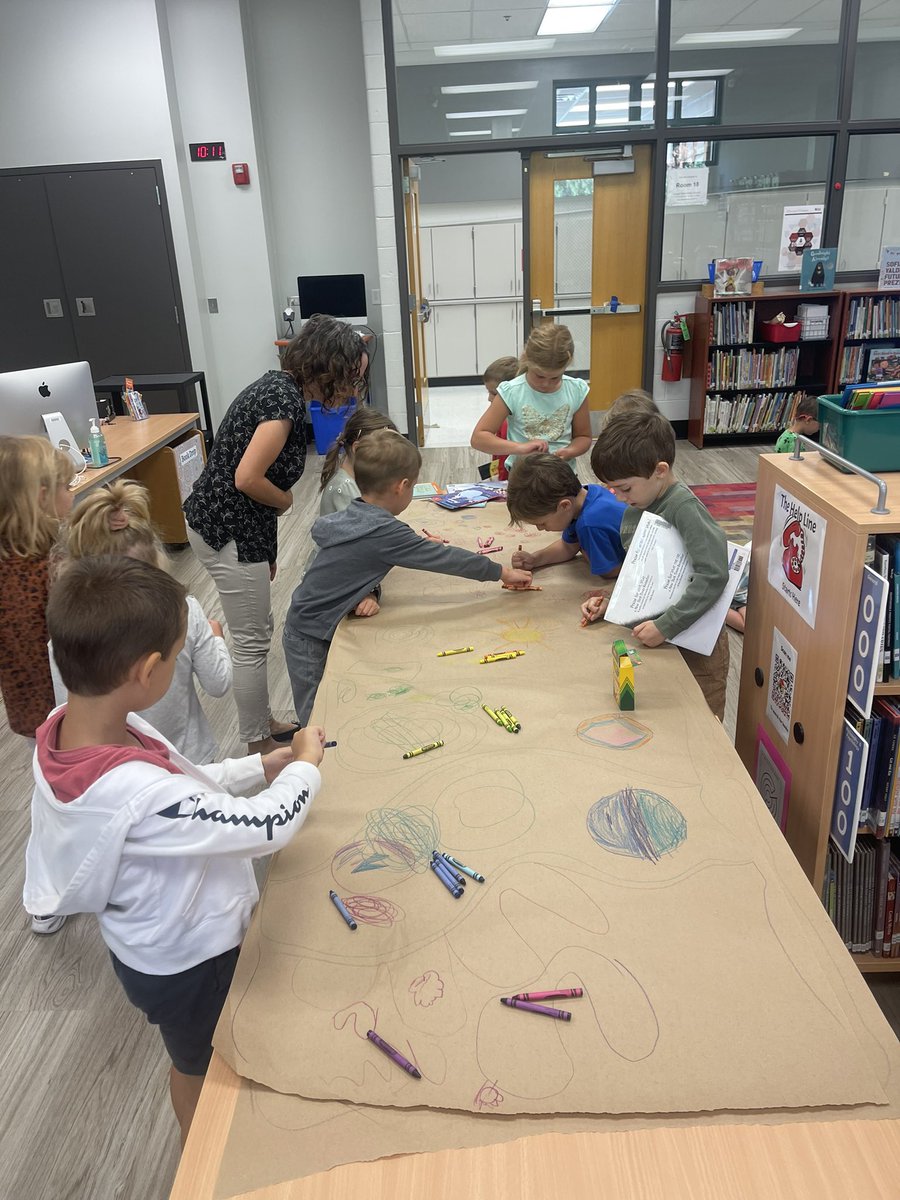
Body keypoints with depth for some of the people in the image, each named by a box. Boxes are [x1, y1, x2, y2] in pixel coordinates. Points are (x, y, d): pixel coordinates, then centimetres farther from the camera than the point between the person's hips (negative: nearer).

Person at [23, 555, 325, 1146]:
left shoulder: (65, 726, -18)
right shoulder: (134, 795, -44)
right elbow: (269, 826, -34)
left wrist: (256, 767, -2)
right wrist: (304, 767, -17)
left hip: (152, 941, 7)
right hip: (188, 963, -7)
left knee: (198, 1054, 34)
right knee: (201, 1068, 25)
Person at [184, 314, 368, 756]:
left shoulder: (283, 387, 8)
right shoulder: (284, 400, -21)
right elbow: (247, 478, -26)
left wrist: (268, 551, 16)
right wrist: (284, 501, -5)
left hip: (239, 526, 10)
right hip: (228, 533, -10)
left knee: (258, 633, 21)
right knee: (251, 644, 4)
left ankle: (262, 723, 38)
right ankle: (259, 746, 20)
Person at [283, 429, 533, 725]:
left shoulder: (353, 515, -1)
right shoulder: (384, 532, -27)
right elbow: (444, 557, -22)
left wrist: (367, 593, -11)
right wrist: (502, 571, -13)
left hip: (308, 622, 8)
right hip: (311, 639, -8)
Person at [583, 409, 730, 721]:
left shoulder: (684, 508, -22)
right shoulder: (633, 510, 3)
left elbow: (712, 576, -30)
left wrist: (666, 626, -28)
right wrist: (611, 602, -1)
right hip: (654, 640, 8)